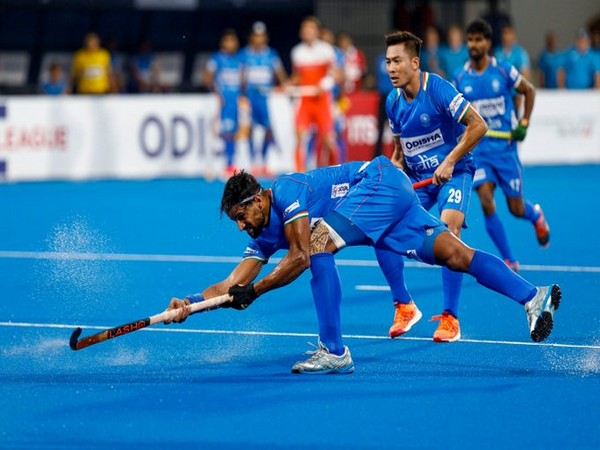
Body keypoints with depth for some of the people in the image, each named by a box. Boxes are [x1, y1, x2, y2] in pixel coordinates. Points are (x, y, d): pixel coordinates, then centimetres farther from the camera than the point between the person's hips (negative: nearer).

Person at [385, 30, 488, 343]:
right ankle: (405, 307, 10)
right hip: (416, 177, 6)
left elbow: (477, 126, -19)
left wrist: (450, 162, -21)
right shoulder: (393, 102, 1)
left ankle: (450, 318, -17)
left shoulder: (438, 89, -18)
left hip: (453, 172, -6)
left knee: (448, 228, -26)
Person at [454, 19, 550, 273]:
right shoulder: (461, 78, 0)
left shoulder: (504, 71, -7)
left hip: (505, 147, -1)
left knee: (516, 209, 5)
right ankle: (508, 261, -8)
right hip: (478, 148, 1)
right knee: (486, 201, -17)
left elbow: (529, 90, 7)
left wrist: (524, 123, -2)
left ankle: (536, 216, 45)